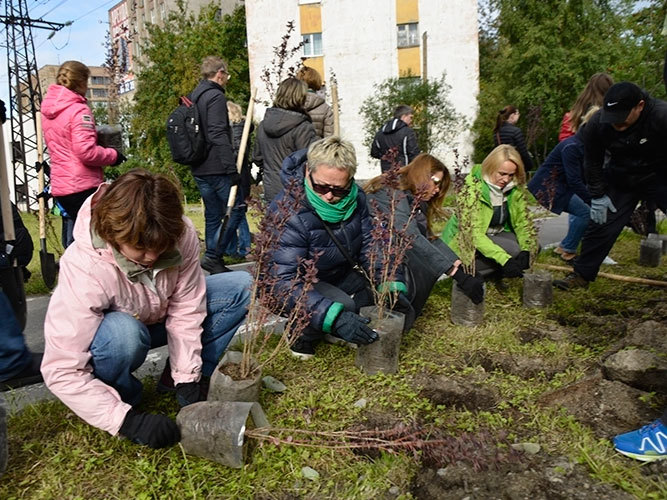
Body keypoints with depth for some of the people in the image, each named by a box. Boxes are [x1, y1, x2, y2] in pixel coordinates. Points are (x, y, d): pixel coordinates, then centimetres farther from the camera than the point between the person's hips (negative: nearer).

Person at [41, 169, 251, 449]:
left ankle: (186, 376, -4)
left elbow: (186, 311, -19)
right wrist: (129, 420, -37)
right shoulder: (83, 268, -36)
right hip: (107, 337, -4)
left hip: (157, 319, 4)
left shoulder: (181, 235, -27)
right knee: (124, 332, -41)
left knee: (241, 287, -14)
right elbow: (62, 371, -33)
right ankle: (124, 398, -8)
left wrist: (188, 380, -22)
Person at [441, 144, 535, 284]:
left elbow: (523, 221, -2)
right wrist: (504, 259, -40)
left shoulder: (516, 188, -7)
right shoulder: (472, 187, -25)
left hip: (497, 236, 7)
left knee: (533, 246, -13)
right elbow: (472, 233, -31)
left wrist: (526, 250, -23)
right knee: (512, 248, -28)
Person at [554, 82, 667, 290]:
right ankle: (582, 275, 13)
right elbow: (592, 163, -3)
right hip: (620, 180, 2)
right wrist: (598, 195, -5)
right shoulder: (597, 123, -19)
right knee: (601, 224, 1)